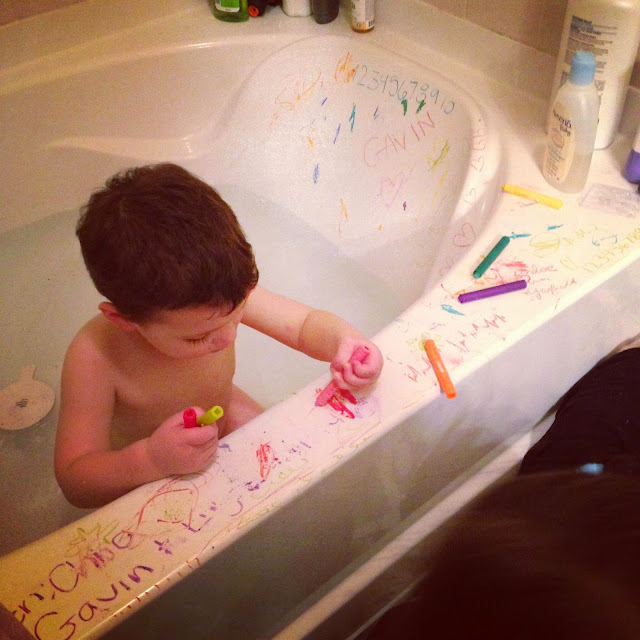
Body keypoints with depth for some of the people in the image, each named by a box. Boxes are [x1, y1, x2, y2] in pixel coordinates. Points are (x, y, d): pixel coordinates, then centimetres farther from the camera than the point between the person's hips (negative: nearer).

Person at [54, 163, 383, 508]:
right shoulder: (94, 357, -40)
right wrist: (150, 460, -55)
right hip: (140, 475, -3)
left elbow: (308, 324, -16)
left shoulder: (228, 296, -30)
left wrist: (343, 339, -40)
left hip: (226, 420, 3)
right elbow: (74, 482, -36)